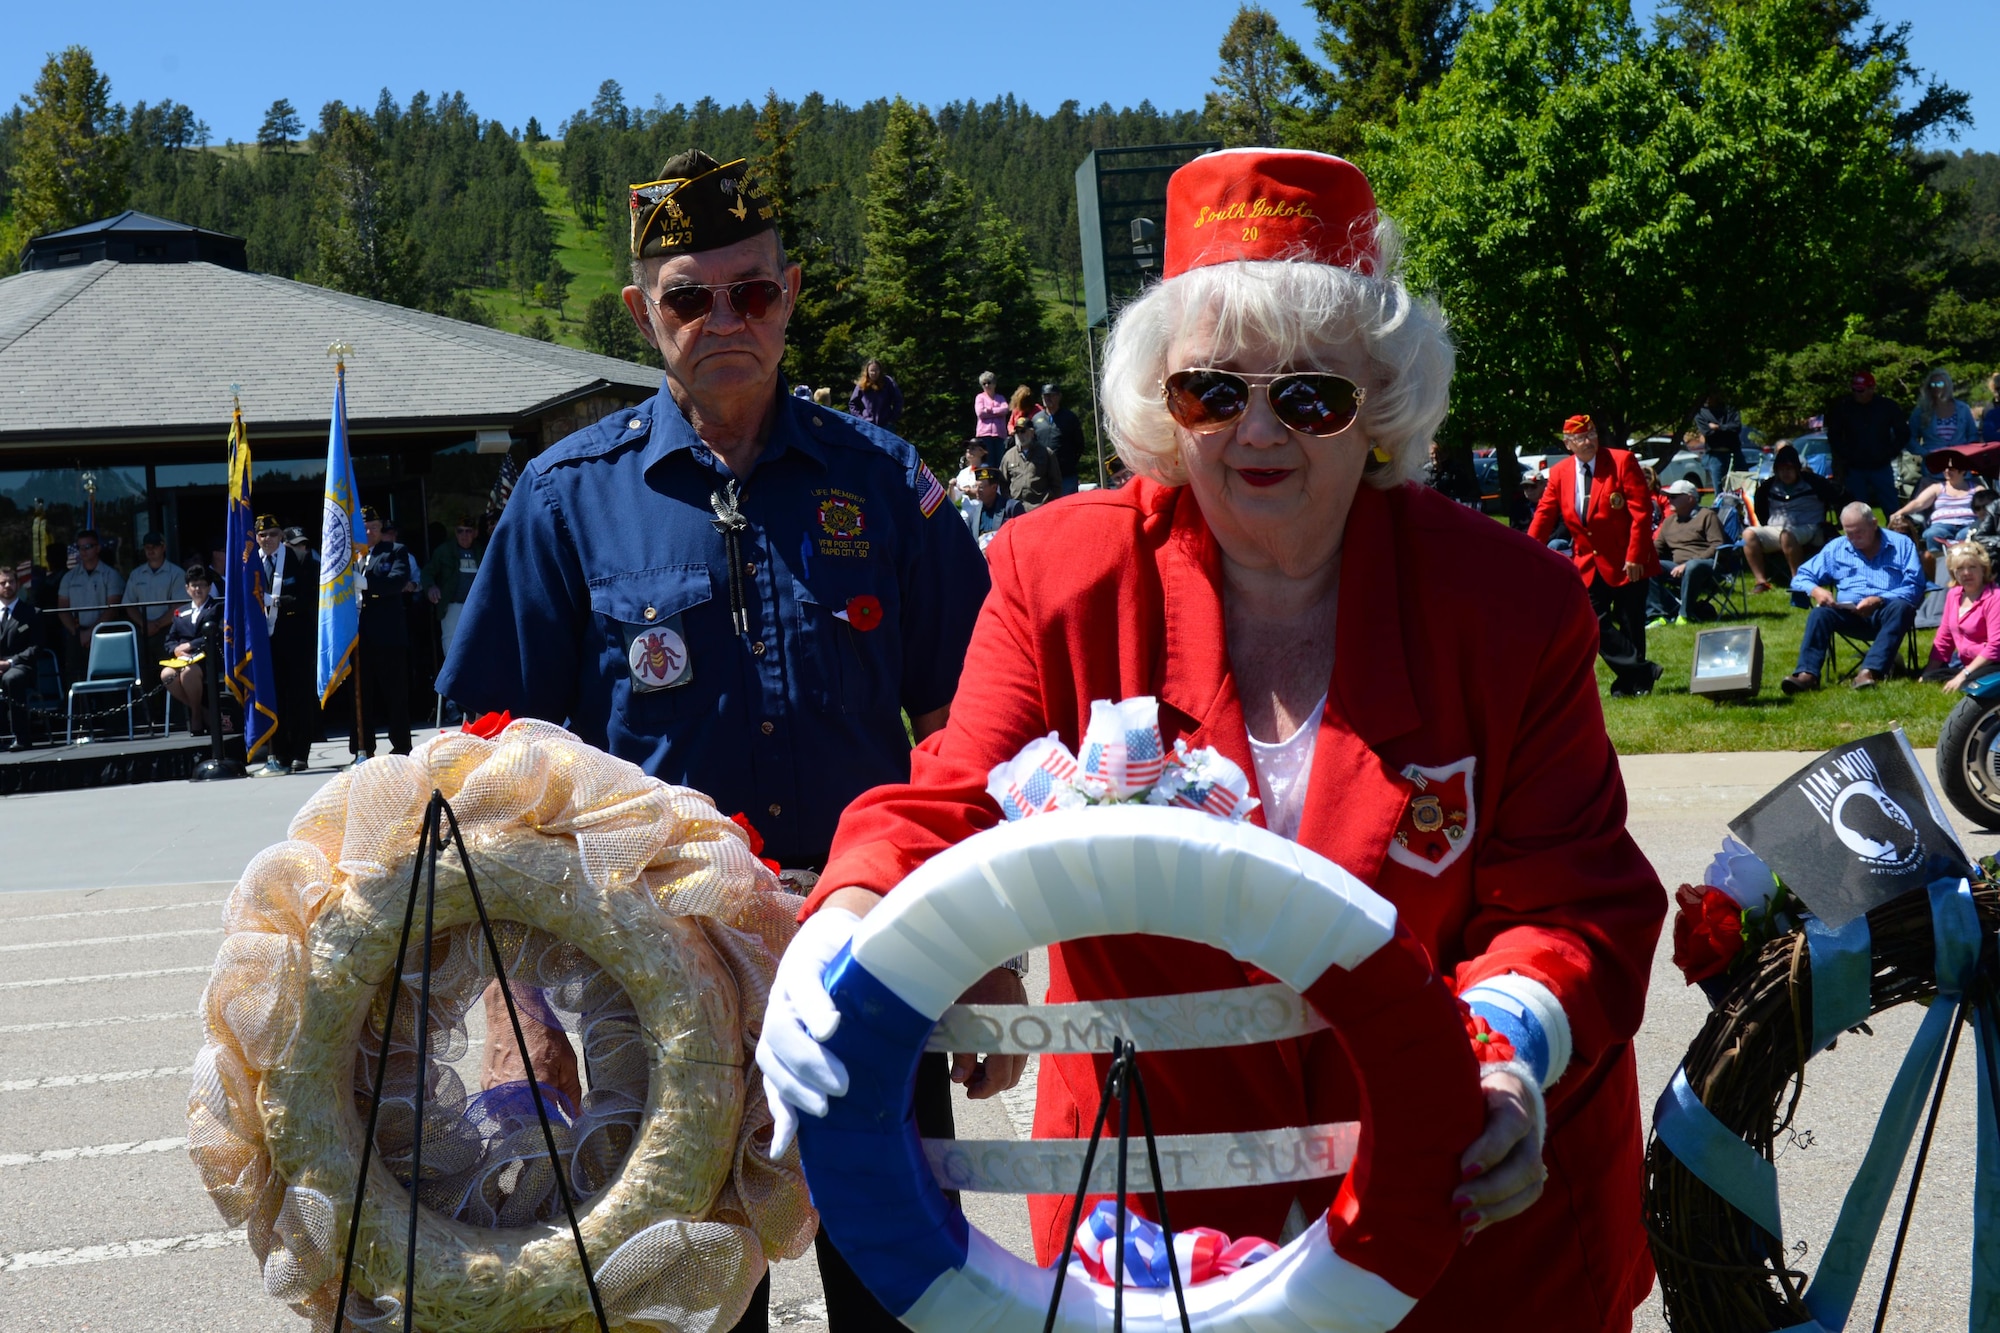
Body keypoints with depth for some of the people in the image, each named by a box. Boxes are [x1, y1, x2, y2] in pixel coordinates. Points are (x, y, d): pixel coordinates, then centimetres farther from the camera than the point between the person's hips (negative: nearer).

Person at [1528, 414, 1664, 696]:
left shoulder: (1622, 461, -9)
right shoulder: (1559, 472, 3)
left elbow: (1641, 511, -12)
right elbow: (1544, 515, 3)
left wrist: (1635, 556, -17)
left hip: (1627, 563, -4)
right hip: (1589, 564, 4)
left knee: (1630, 626, 3)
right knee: (1594, 623, -5)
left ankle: (1629, 682, 15)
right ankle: (1643, 672, 0)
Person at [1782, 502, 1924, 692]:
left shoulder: (1901, 545, 10)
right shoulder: (1835, 548, 18)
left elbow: (1915, 587, -2)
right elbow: (1801, 577, 14)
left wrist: (1879, 600, -19)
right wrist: (1815, 590, -11)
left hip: (1887, 614, -2)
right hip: (1849, 615, 2)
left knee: (1901, 607, -35)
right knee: (1820, 613, -28)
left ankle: (1869, 671, -49)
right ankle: (1807, 674, -46)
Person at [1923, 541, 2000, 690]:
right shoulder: (1953, 595, 8)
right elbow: (1943, 639, 13)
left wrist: (1963, 675, -24)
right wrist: (1928, 673, 4)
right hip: (1964, 662, 8)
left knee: (1968, 685, -32)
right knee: (1929, 678, -8)